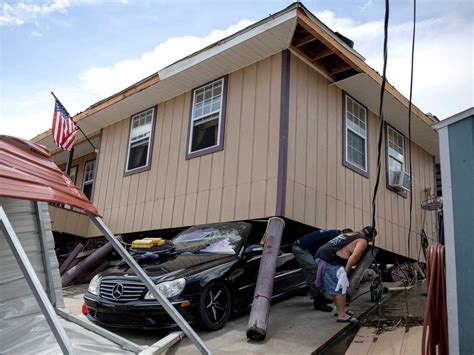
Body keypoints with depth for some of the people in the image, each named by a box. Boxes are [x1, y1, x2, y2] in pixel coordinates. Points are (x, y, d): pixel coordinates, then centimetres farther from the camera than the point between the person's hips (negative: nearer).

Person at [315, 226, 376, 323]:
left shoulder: (350, 234, 27)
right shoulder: (363, 241, 2)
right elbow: (355, 255, -15)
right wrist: (346, 270, -10)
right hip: (330, 260, -9)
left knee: (335, 288, 21)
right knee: (340, 288, -2)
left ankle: (340, 310, 32)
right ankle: (342, 315, 1)